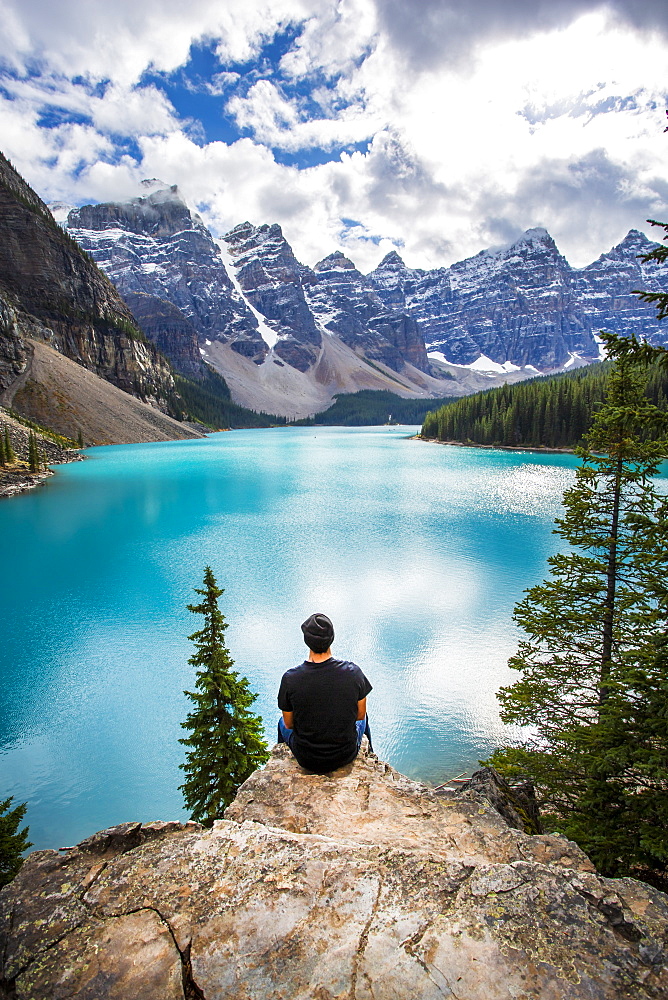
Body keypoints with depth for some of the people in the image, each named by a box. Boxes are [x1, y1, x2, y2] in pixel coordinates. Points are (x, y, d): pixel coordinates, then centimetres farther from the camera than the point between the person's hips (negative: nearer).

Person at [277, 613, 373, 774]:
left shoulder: (290, 678, -23)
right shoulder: (353, 672, -20)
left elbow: (289, 723, -7)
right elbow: (360, 714, -4)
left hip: (306, 759, 0)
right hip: (346, 756, 1)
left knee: (283, 723, 33)